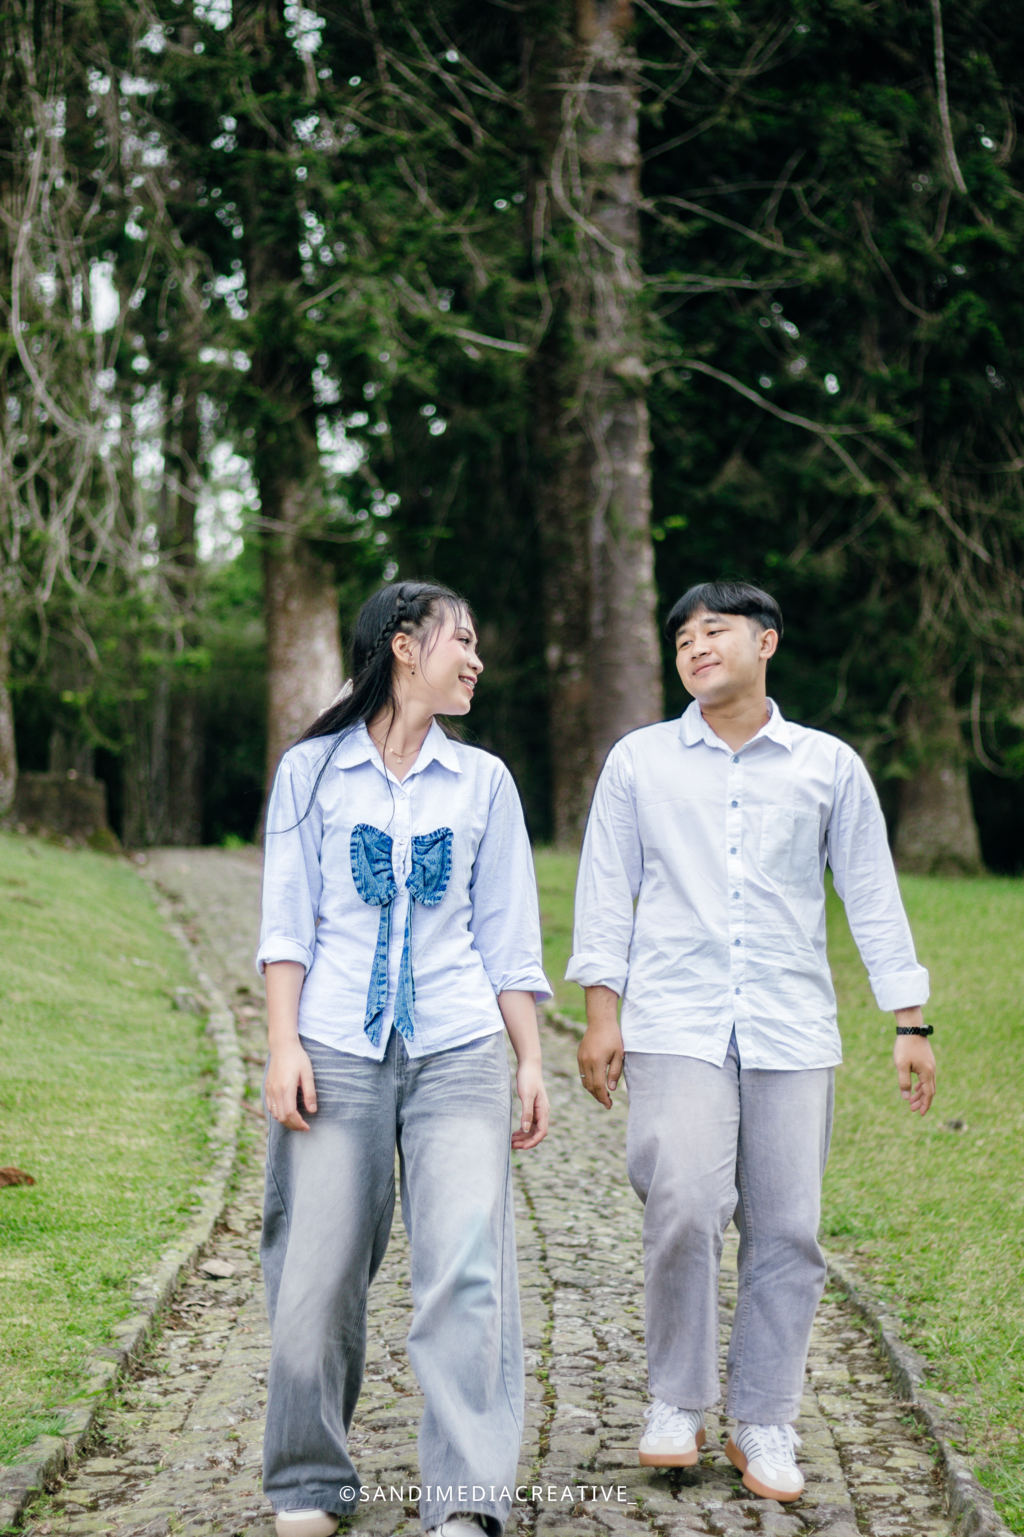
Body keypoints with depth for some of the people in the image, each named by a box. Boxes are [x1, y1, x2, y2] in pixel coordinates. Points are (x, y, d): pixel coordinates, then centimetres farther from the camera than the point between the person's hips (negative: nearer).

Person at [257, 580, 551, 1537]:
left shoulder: (482, 781, 15)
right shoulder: (312, 770, 8)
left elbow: (506, 937, 16)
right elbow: (286, 921, 4)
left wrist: (531, 1061, 10)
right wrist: (284, 1046, -6)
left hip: (458, 1051, 1)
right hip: (337, 1052, -1)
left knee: (466, 1266, -12)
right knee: (319, 1276, 0)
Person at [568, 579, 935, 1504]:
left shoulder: (829, 766, 9)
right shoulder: (640, 762, 10)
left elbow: (872, 895, 11)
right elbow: (607, 890, 10)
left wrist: (910, 1022, 7)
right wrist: (600, 1013, 3)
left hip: (792, 1031, 1)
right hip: (676, 1026, -1)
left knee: (786, 1229, 0)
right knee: (684, 1209, -16)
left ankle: (764, 1427, 15)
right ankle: (677, 1404, 4)